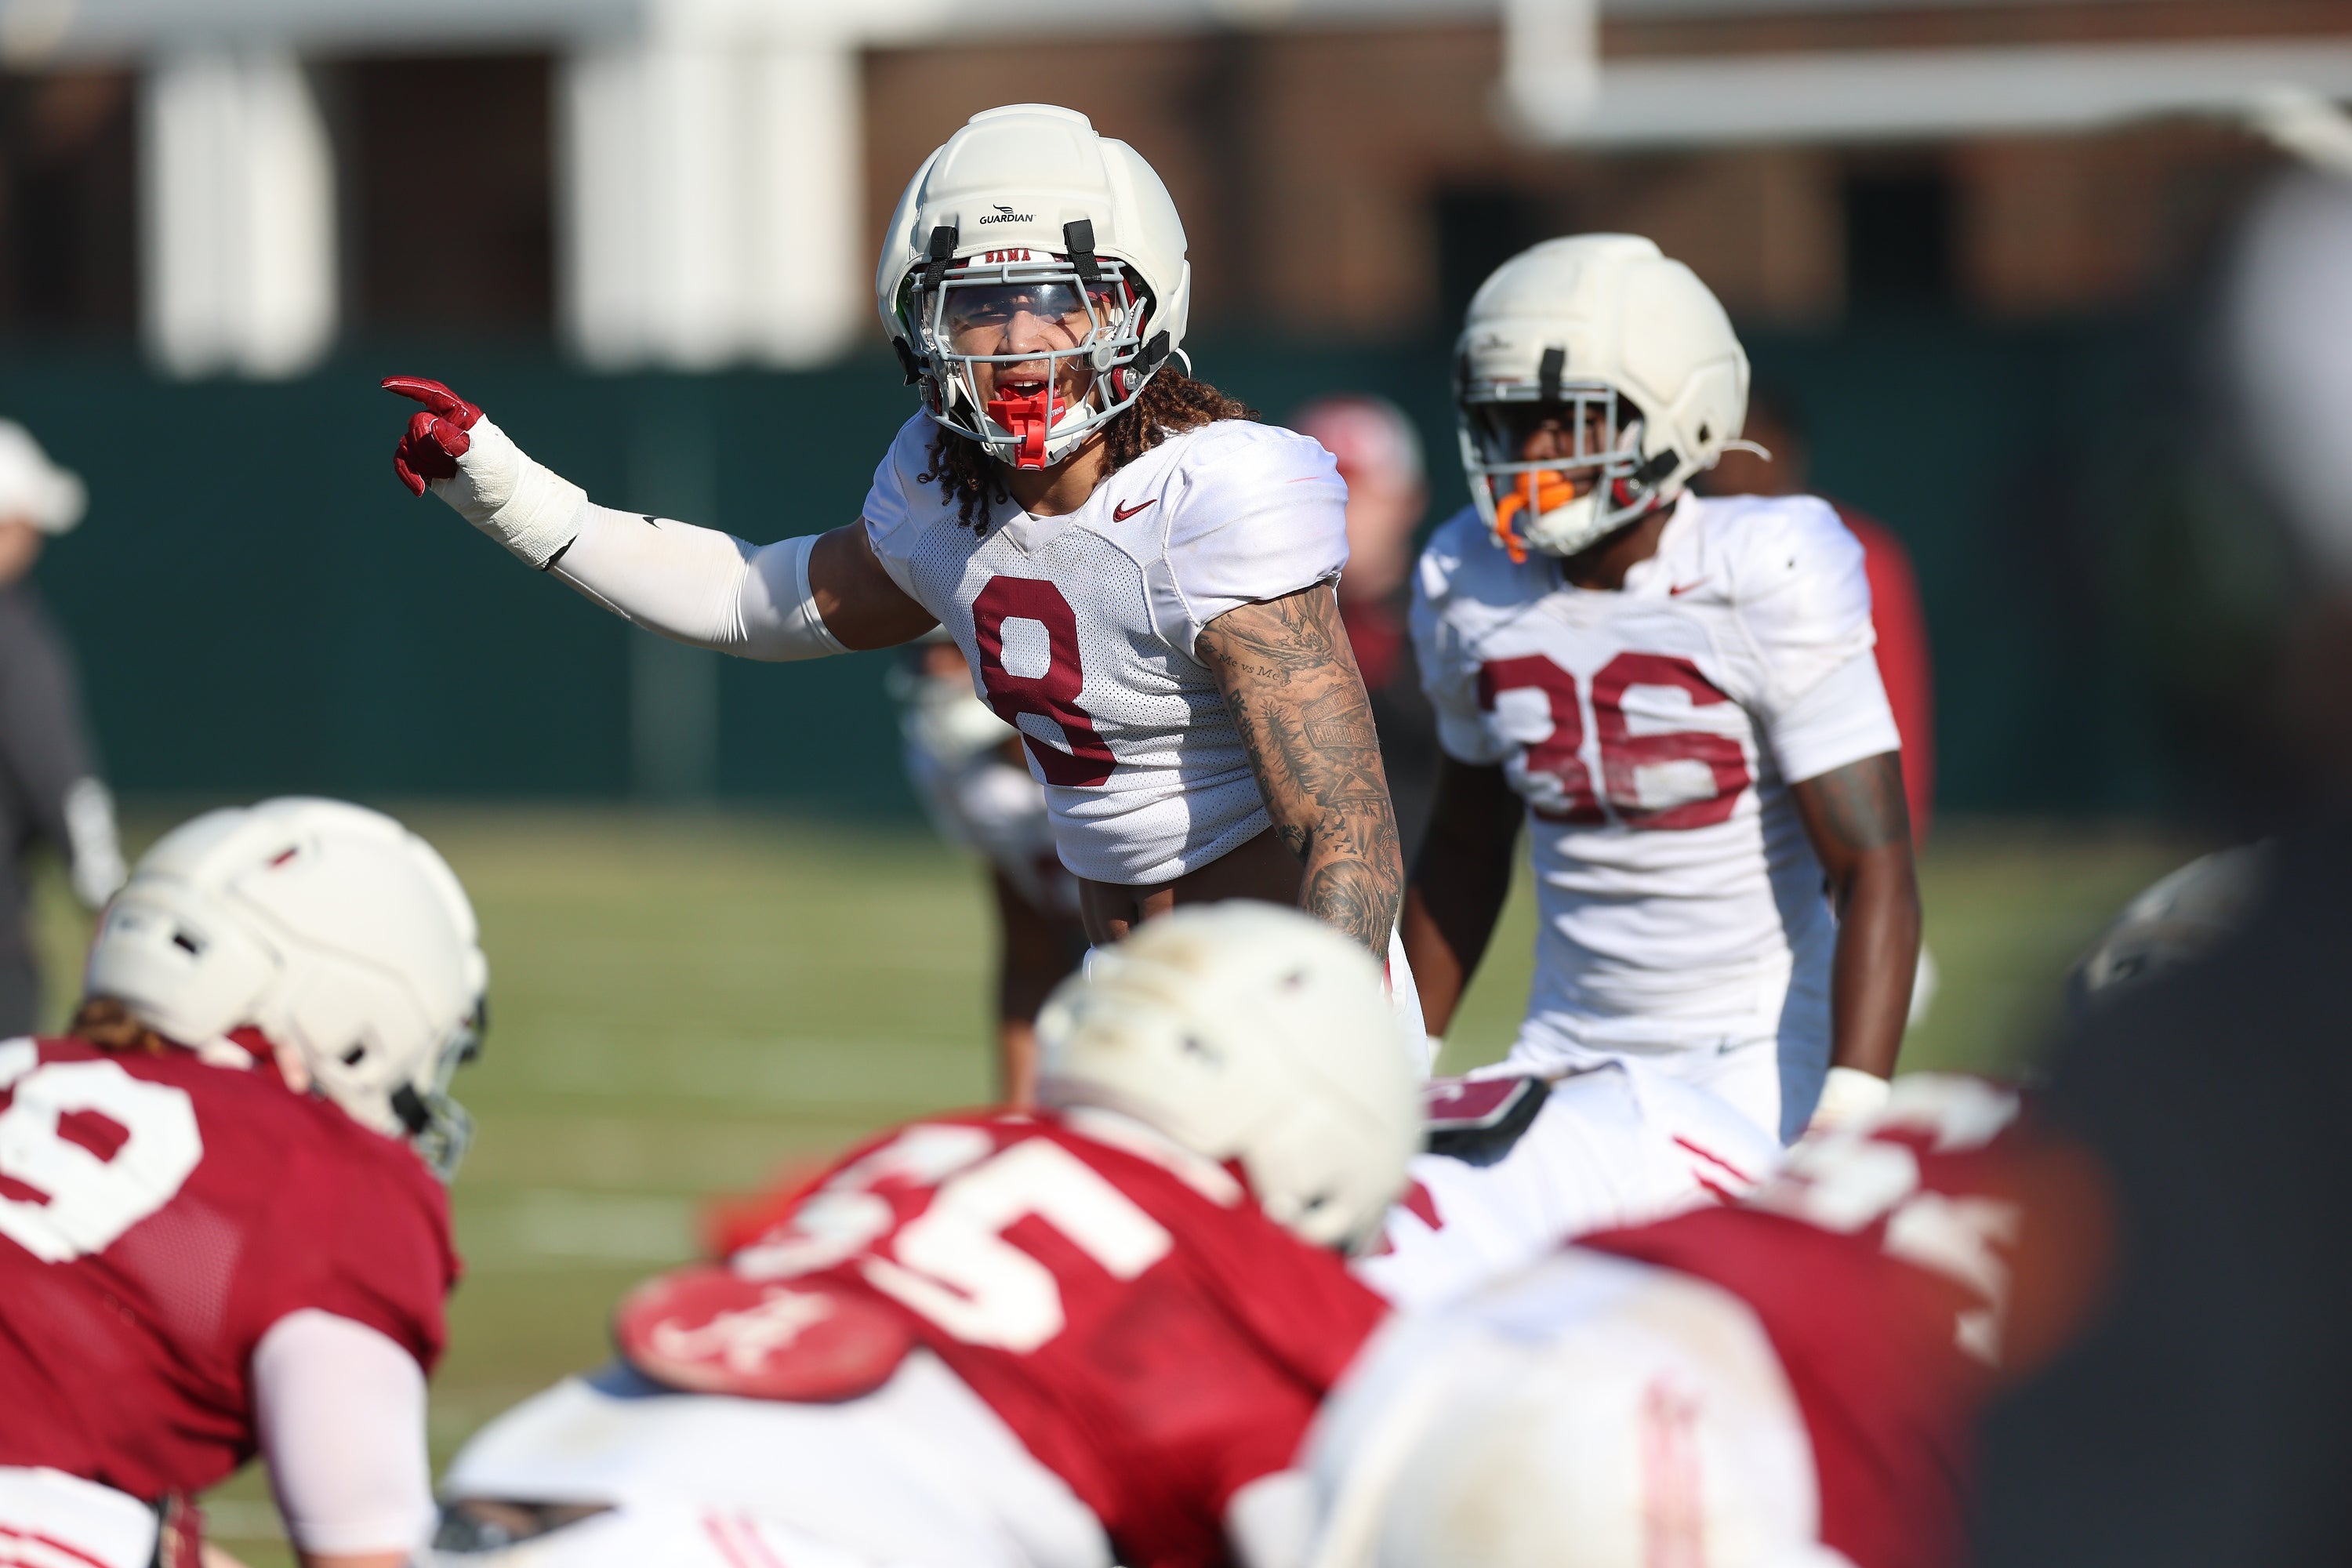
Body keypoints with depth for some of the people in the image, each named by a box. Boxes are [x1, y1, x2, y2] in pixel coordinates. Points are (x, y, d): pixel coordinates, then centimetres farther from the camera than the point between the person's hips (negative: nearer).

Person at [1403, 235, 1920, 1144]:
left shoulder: (1768, 583, -15)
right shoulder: (1470, 584, 3)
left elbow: (1873, 873, -18)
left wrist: (1850, 1119, -28)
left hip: (1762, 1057, -5)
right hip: (1572, 1051, 5)